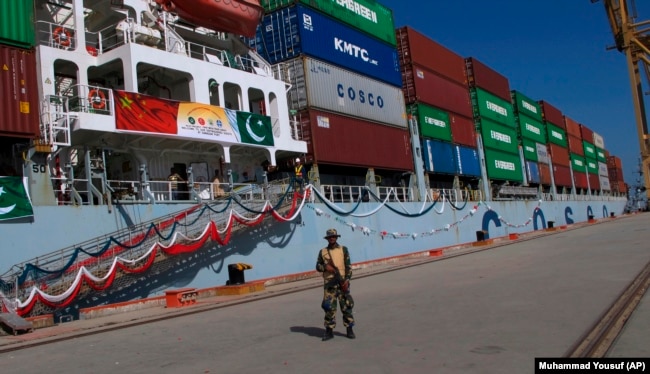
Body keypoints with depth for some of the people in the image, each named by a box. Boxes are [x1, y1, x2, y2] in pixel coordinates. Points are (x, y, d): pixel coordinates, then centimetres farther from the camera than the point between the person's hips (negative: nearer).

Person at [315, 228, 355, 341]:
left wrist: (347, 279, -9)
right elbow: (318, 266, 10)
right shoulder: (322, 252, 9)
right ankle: (329, 330, 8)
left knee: (346, 305, 1)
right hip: (329, 283, 1)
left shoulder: (343, 250, 5)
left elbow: (348, 266, 1)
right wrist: (325, 267, -10)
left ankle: (349, 329, 11)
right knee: (329, 307, 0)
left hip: (342, 282, -1)